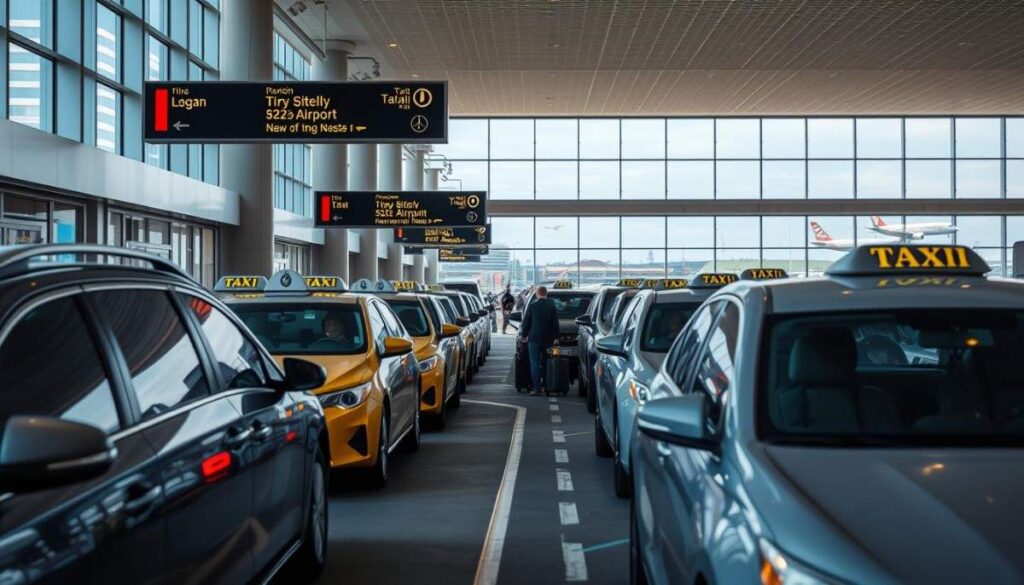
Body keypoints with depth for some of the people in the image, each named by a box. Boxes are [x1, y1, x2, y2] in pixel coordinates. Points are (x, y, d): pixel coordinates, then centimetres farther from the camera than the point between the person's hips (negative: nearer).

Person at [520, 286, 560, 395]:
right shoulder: (552, 307, 1)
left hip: (534, 338, -3)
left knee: (535, 363, -1)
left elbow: (526, 322, -2)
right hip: (548, 339, 3)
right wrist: (555, 337, 12)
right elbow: (555, 324, 4)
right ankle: (545, 384, 20)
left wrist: (525, 335, 10)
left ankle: (537, 387, -6)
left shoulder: (532, 306, -6)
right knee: (544, 363, 16)